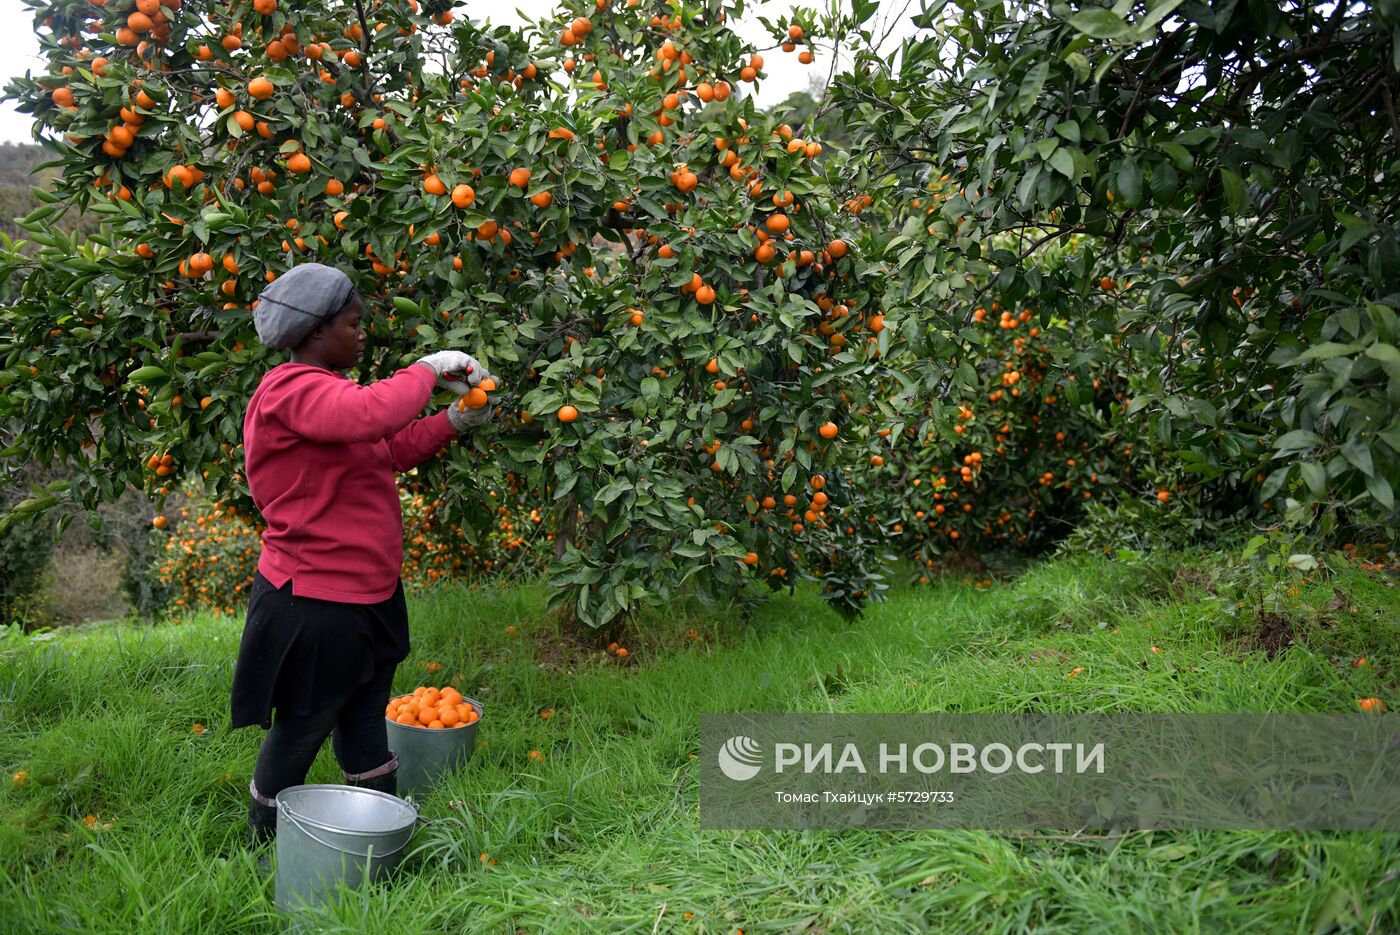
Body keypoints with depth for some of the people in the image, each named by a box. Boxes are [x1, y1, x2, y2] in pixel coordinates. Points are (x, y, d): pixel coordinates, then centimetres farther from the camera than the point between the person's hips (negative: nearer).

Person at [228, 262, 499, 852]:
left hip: (368, 597, 10)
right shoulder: (290, 390, -20)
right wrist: (427, 370, -23)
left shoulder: (321, 389, 14)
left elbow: (391, 451, 19)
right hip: (315, 607, -10)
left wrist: (458, 420, 9)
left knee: (365, 727, 21)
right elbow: (372, 414, -39)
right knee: (298, 737, 8)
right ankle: (263, 854, 28)